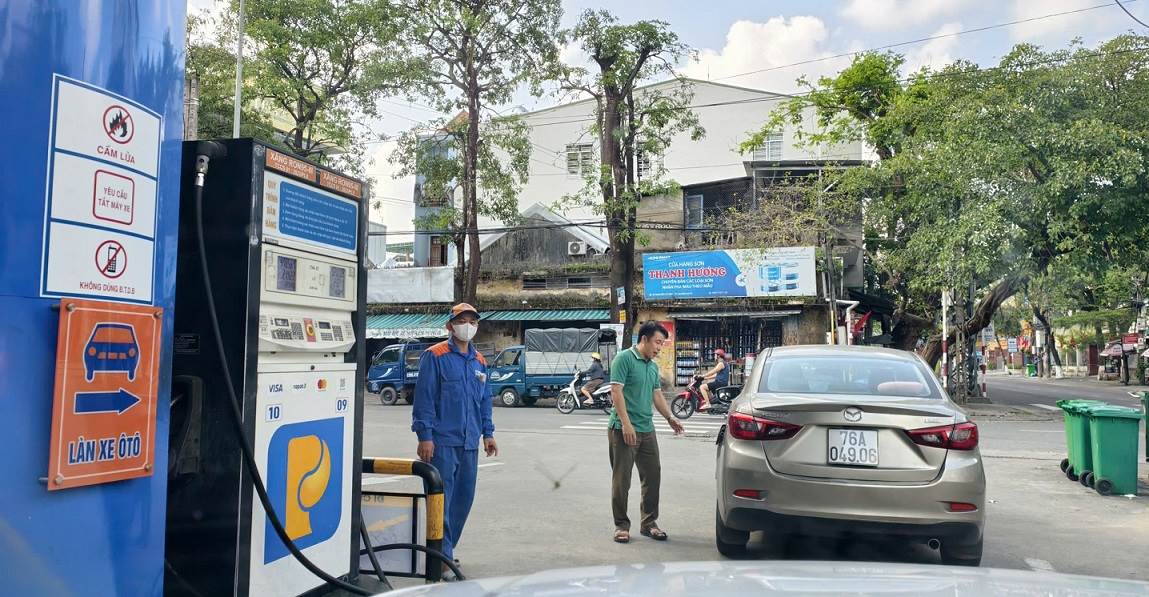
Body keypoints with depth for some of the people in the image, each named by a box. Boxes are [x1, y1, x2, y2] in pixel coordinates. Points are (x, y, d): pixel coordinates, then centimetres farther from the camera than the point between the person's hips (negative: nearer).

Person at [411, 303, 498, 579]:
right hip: (442, 441, -7)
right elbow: (424, 398, -9)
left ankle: (445, 550, 25)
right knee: (441, 500, -7)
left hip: (469, 442, 7)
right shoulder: (435, 356, -4)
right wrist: (425, 435, -13)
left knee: (464, 499, 11)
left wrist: (488, 433, 16)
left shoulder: (479, 361, 16)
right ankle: (443, 557, -2)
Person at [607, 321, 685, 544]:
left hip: (647, 430, 8)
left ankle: (649, 522, 22)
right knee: (622, 480, 1)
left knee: (653, 475, 10)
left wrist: (669, 417, 10)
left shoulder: (653, 366, 15)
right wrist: (626, 423, -21)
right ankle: (621, 525, 11)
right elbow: (616, 391, -16)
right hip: (624, 430, -8)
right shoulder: (624, 358, -10)